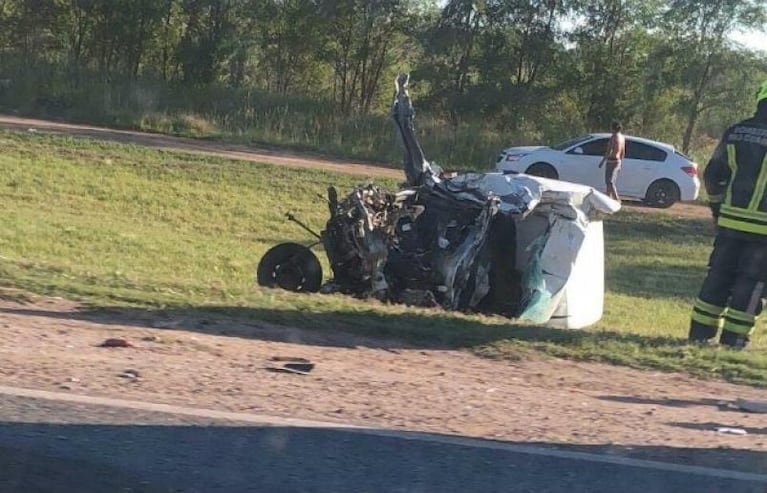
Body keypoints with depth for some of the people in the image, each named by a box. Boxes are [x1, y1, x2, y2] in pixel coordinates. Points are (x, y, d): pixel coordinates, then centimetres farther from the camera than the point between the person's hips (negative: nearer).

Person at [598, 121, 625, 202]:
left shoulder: (614, 137, -15)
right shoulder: (622, 137, 10)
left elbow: (609, 150, -19)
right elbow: (623, 152, 16)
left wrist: (603, 161, -13)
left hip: (612, 161, -9)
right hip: (618, 161, 9)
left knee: (609, 182, -10)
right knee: (610, 182, 16)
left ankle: (617, 199, -20)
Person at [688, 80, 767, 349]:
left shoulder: (735, 133, 6)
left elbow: (713, 174, 10)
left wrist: (717, 206, 22)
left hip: (730, 220, 5)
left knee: (718, 277, 13)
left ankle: (699, 336, 15)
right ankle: (732, 341, 2)